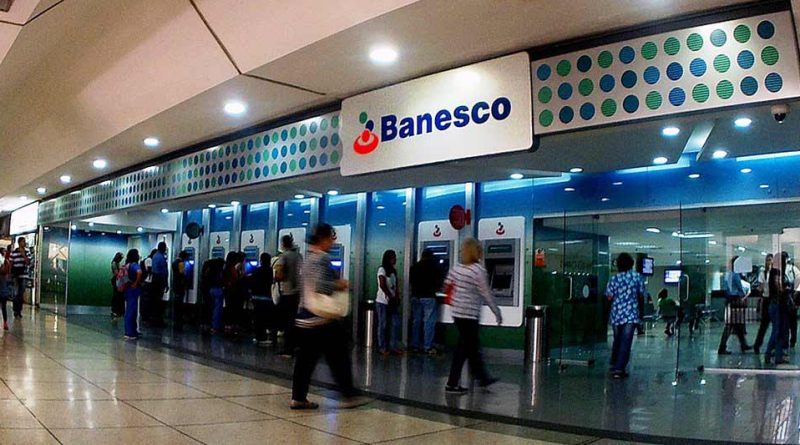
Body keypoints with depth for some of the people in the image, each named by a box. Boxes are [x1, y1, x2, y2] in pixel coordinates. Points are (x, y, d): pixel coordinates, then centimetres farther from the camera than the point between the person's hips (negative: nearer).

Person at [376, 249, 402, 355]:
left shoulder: (393, 270, 14)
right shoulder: (382, 269, -8)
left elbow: (395, 286, 11)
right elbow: (382, 285, -16)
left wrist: (396, 297, -5)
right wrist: (391, 297, -15)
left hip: (393, 301, 7)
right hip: (383, 302, -7)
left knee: (396, 324, 4)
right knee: (383, 325, -1)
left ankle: (393, 346, 11)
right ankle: (382, 347, 7)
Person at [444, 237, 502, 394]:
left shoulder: (457, 268, 5)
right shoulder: (479, 270, -14)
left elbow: (447, 286, 10)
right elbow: (487, 294, -10)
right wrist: (497, 312, 0)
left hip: (458, 313, 8)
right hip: (470, 315, -8)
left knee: (473, 346, 18)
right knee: (464, 349, 0)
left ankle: (482, 377, 30)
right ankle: (452, 384, 4)